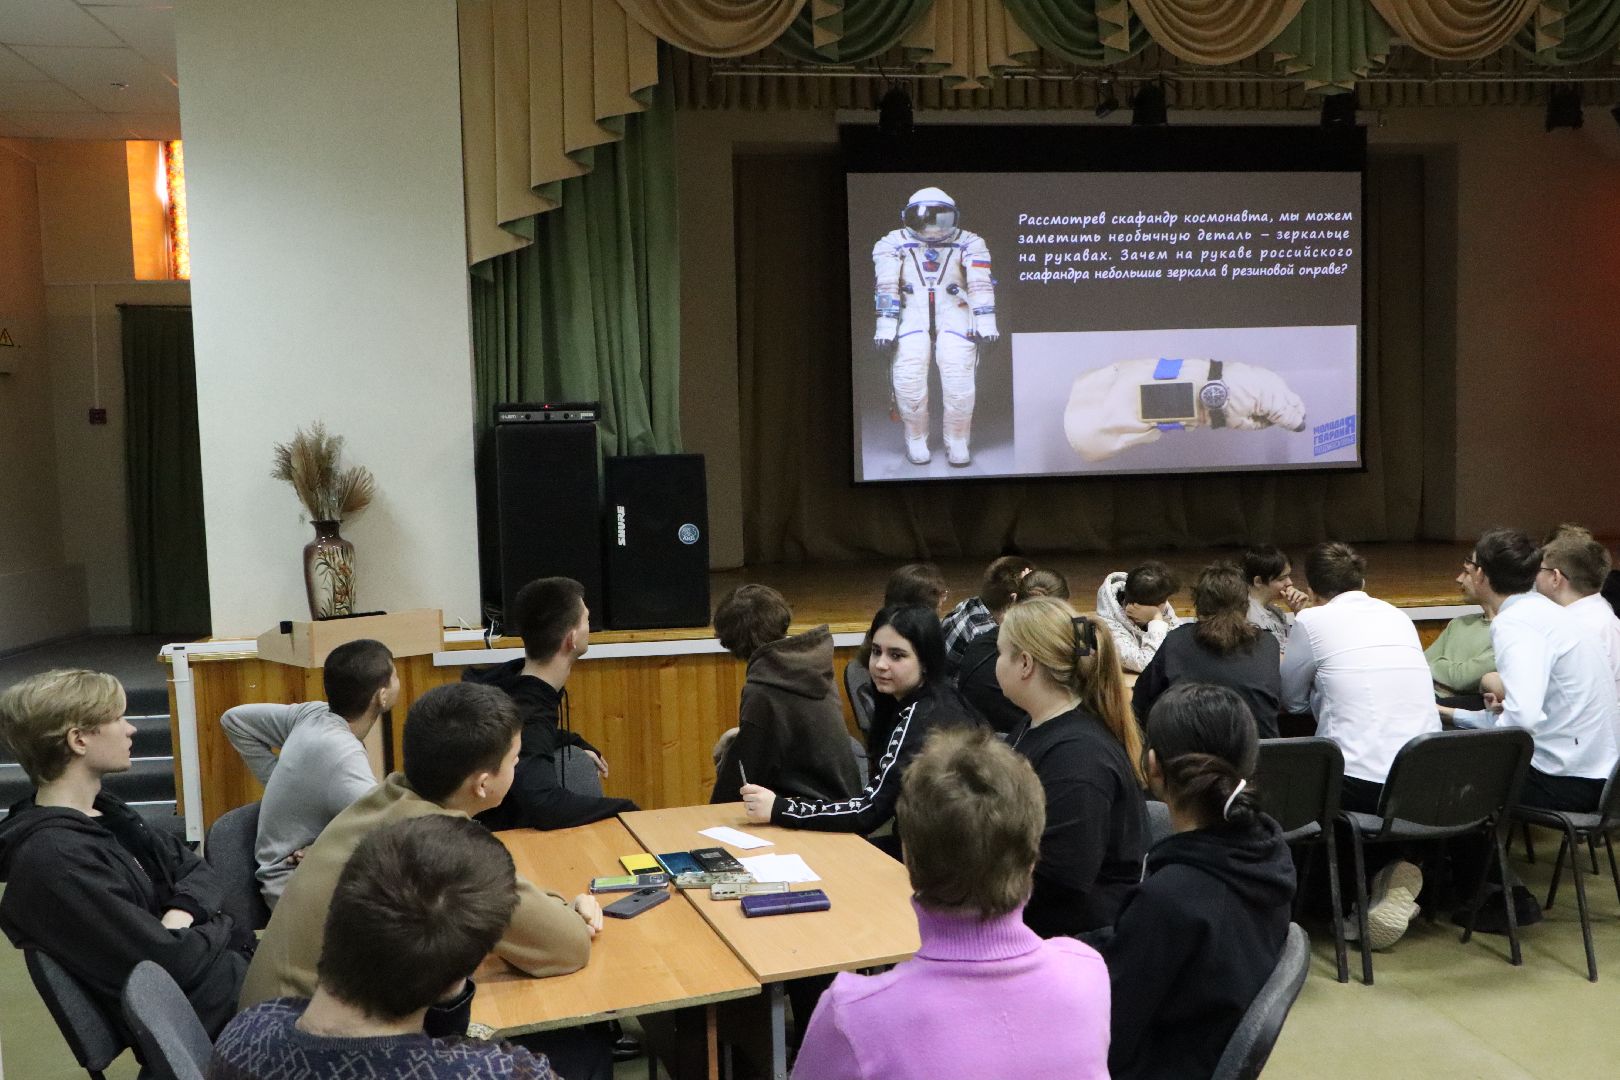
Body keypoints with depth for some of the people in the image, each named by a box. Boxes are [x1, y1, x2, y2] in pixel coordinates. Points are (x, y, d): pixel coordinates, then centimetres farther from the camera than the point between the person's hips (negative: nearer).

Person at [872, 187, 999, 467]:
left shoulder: (968, 243, 7)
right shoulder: (893, 244, 5)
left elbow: (980, 283, -1)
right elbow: (887, 285, -4)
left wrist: (985, 322, -10)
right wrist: (886, 325, -13)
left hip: (954, 312, 0)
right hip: (912, 313, 0)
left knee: (958, 370, -20)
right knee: (908, 373, -19)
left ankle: (958, 440, -2)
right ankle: (916, 439, 1)